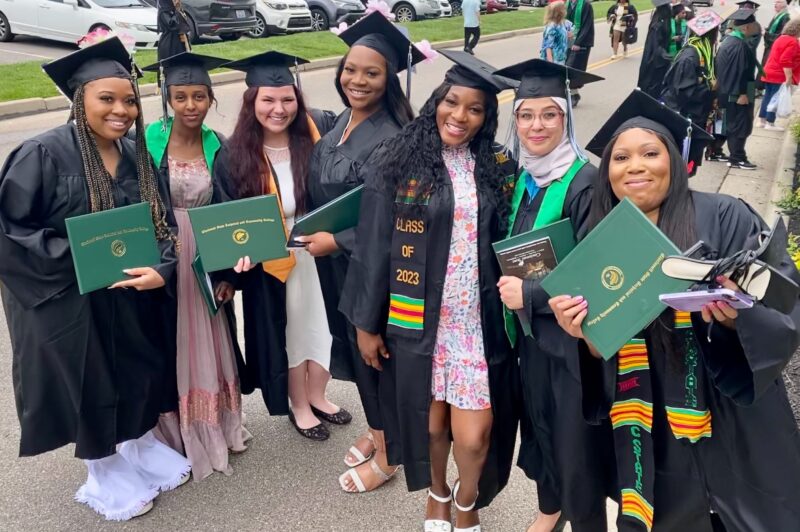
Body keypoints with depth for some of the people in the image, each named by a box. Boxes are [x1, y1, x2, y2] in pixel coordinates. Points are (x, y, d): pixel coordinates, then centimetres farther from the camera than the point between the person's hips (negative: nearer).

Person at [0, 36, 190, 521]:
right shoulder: (42, 155, -17)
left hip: (132, 298, 5)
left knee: (139, 377, 18)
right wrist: (79, 257, -23)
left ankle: (143, 450, 44)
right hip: (68, 304, -5)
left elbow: (165, 226, 0)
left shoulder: (137, 156, 0)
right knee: (90, 388, 12)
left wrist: (161, 269, -19)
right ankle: (105, 477, 35)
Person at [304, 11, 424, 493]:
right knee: (354, 348, 20)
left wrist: (336, 241, -20)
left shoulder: (391, 139, -22)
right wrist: (316, 235, 4)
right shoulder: (339, 123, 4)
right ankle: (377, 431, 41)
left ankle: (386, 456, 27)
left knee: (374, 354, 7)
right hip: (336, 263, 8)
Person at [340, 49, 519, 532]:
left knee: (473, 434, -2)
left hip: (478, 321, 1)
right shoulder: (401, 163, -4)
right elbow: (374, 247, -2)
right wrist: (367, 321, -2)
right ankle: (438, 493, 45)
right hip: (417, 320, -1)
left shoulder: (498, 168, 3)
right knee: (431, 422, 13)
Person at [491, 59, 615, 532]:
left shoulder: (586, 183, -18)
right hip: (531, 328, 7)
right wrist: (510, 287, 2)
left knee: (576, 438, 6)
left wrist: (529, 293, -21)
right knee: (539, 423, 21)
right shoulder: (523, 177, 3)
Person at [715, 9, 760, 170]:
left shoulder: (728, 41, 11)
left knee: (733, 125, 17)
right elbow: (739, 71, -24)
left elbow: (719, 68, 18)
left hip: (728, 92, 10)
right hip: (738, 94, -10)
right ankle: (737, 159, 1)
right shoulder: (739, 46, -20)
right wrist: (742, 93, -21)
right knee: (741, 126, -3)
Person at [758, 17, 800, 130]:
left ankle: (761, 121, 17)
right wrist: (789, 78, -23)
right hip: (780, 76, -9)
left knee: (768, 96, 12)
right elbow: (785, 61, -25)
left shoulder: (782, 38, 13)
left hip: (769, 72, 9)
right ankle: (770, 123, 1)